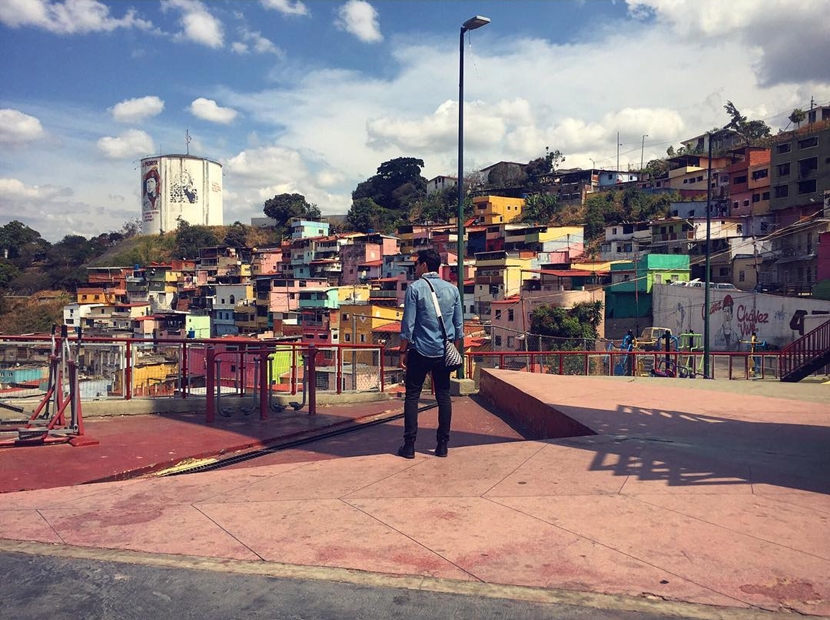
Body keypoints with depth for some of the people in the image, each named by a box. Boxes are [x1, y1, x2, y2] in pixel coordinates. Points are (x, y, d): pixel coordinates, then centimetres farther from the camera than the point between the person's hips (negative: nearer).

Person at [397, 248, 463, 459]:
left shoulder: (415, 288, -5)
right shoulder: (452, 289, 7)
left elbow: (408, 324, -8)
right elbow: (459, 325, 9)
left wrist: (403, 351, -1)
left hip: (420, 351, -4)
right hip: (444, 353, 4)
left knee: (412, 396, 4)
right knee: (443, 396, 9)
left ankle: (409, 445, 3)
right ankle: (442, 445, 11)